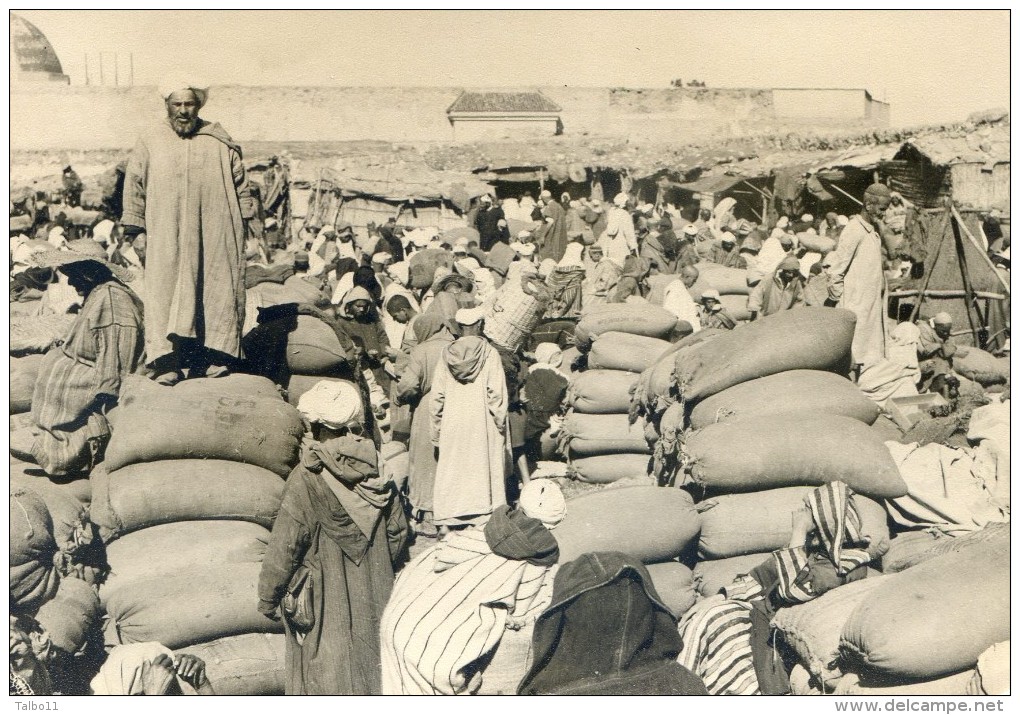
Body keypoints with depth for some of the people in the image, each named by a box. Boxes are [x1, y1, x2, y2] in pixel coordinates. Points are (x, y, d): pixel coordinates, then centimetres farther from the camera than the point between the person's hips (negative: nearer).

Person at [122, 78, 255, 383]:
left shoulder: (222, 144, 8)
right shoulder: (149, 145, 7)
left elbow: (240, 186, 12)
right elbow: (134, 189, 9)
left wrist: (242, 225, 9)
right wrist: (135, 232, 4)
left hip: (216, 236, 1)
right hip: (167, 238, -1)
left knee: (217, 291, 0)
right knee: (167, 291, -7)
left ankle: (212, 357, 8)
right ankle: (167, 360, -7)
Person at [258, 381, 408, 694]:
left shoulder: (307, 478, -20)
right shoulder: (376, 471, -6)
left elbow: (285, 547, -16)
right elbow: (398, 532, 2)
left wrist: (267, 598, -3)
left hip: (324, 602, -4)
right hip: (372, 601, 4)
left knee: (326, 675, 11)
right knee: (369, 662, 20)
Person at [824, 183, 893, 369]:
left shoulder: (874, 230, 14)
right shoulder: (854, 230, -14)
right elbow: (835, 269, -16)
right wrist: (836, 299, -11)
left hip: (872, 304, 9)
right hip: (856, 306, -9)